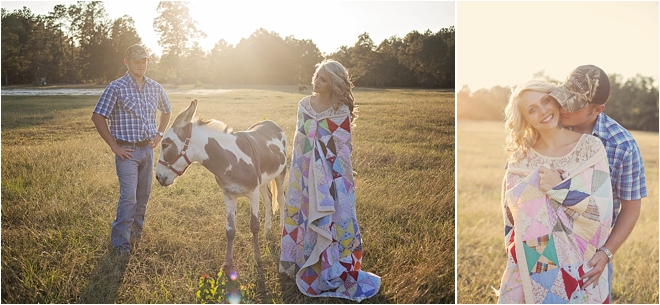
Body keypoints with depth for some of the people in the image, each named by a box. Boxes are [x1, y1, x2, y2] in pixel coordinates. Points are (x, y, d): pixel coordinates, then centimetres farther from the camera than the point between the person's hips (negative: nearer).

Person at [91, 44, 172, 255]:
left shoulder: (155, 88, 5)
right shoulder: (116, 88, -10)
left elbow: (166, 111, 23)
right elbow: (97, 117, -11)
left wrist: (159, 134, 11)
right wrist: (114, 146, -11)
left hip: (148, 149, 5)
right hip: (127, 151, -5)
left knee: (144, 194, 13)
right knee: (128, 196, -8)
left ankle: (136, 230, 31)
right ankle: (120, 240, 5)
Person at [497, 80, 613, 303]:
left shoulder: (590, 147, -7)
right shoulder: (521, 155, 0)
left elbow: (602, 212, -11)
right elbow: (510, 205, 0)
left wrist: (559, 188, -20)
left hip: (575, 265, -1)